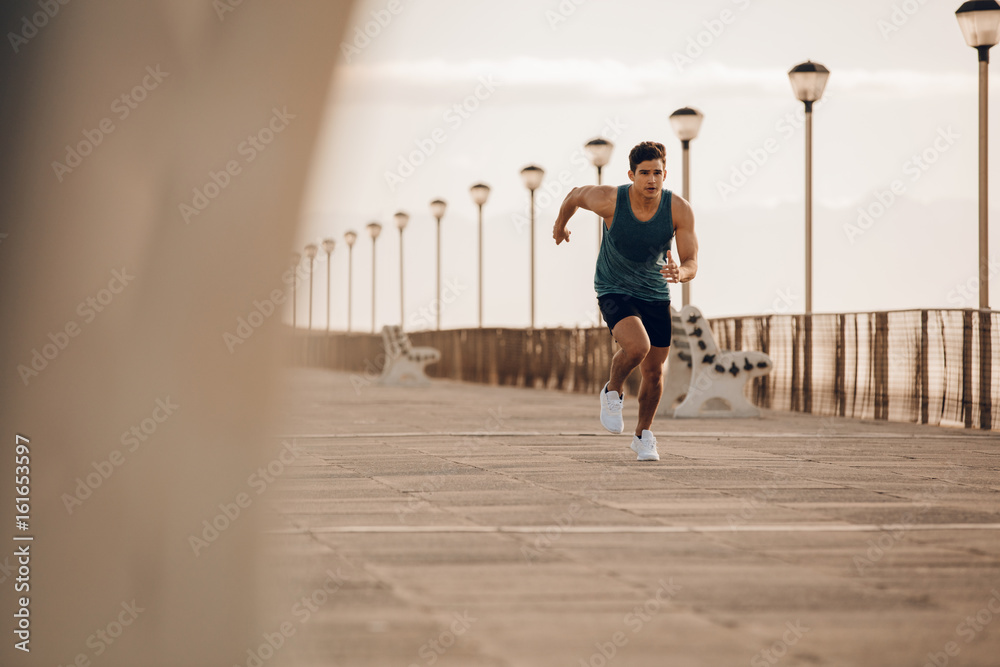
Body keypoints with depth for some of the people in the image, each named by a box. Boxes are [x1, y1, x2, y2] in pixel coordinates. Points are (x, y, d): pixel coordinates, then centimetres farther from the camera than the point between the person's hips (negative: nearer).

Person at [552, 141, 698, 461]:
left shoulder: (679, 209, -19)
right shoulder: (610, 200, -23)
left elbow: (692, 263, -17)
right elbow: (575, 195, 0)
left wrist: (680, 273, -42)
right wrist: (560, 224, 20)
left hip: (656, 295, 3)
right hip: (615, 291, -3)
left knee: (654, 373, 7)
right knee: (637, 347, -29)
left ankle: (643, 435, 32)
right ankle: (613, 392, 3)